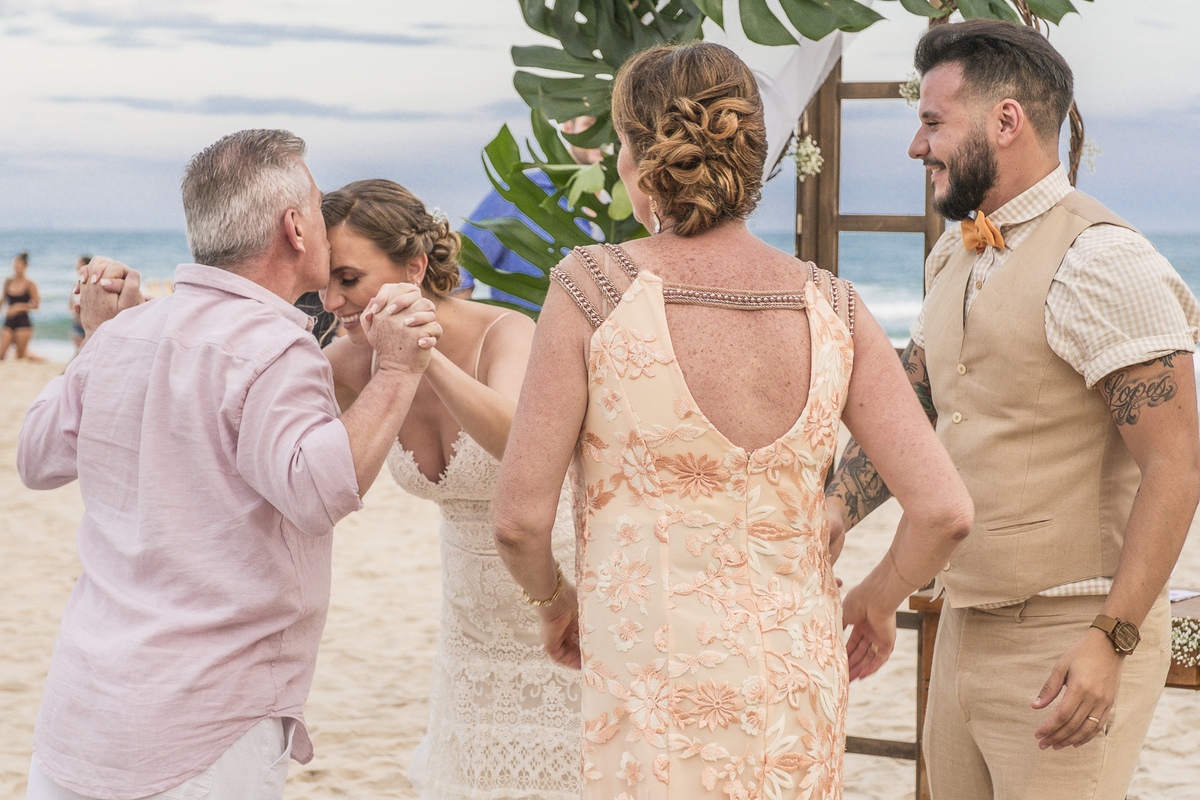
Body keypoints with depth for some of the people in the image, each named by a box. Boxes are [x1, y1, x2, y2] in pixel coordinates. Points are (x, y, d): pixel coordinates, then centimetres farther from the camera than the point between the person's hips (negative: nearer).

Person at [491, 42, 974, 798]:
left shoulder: (593, 289, -11)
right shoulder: (829, 308, -3)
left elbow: (521, 515, -10)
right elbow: (944, 511, -6)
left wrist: (555, 596, 11)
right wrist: (877, 598, 13)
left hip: (657, 686, -3)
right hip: (800, 677, 4)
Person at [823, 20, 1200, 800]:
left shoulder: (1101, 263, -17)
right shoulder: (956, 260, 12)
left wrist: (1111, 640, -24)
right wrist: (830, 516, -1)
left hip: (1072, 645, -8)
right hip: (968, 624, 8)